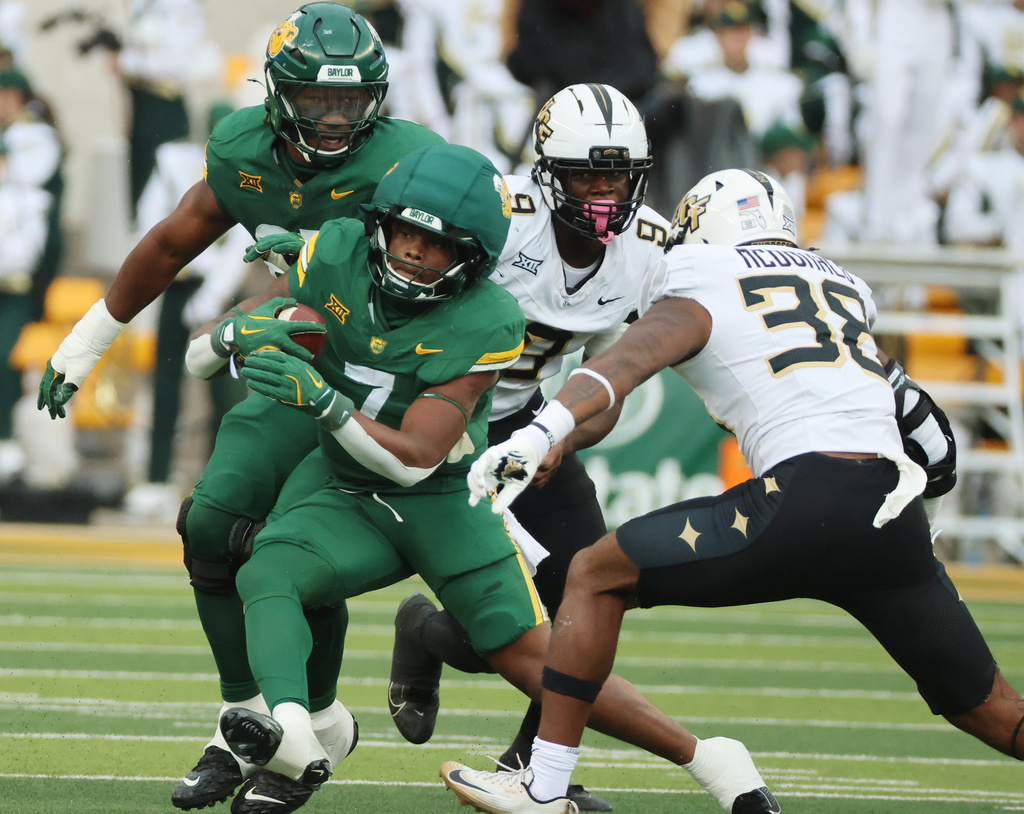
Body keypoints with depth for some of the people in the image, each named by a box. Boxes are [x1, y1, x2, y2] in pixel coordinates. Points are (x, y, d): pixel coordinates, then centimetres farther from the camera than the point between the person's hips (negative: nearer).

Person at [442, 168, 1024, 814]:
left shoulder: (699, 299, 11)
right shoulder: (844, 284, 27)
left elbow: (632, 359, -6)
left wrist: (539, 435, -19)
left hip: (803, 503, -5)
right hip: (899, 520, 5)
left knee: (596, 577, 10)